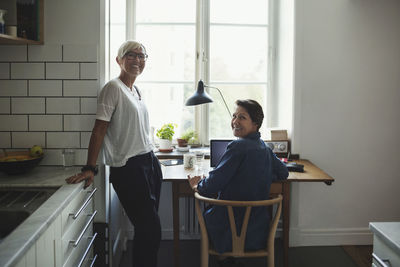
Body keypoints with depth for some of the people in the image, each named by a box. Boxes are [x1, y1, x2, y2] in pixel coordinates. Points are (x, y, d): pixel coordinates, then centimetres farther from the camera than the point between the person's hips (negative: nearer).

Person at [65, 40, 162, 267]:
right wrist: (90, 169, -20)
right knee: (151, 230, -5)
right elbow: (99, 129, -15)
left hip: (150, 163, 8)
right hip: (129, 169, -8)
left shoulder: (136, 91, 16)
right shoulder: (114, 88, -9)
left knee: (148, 229, 12)